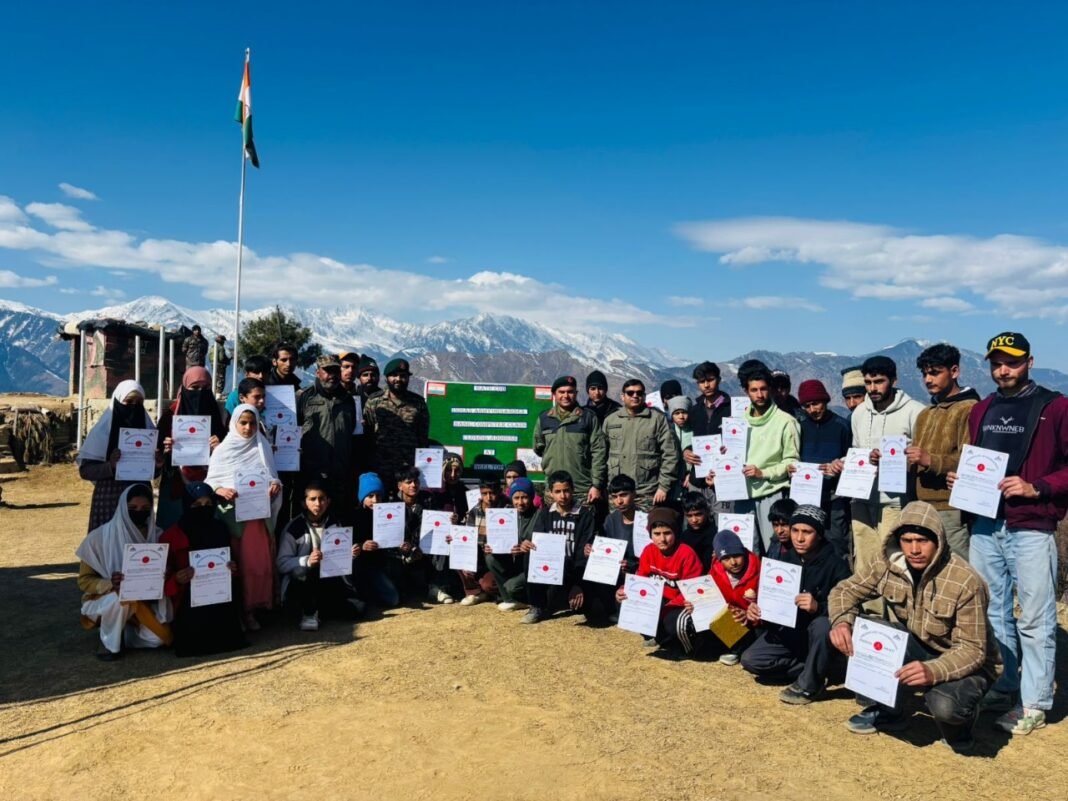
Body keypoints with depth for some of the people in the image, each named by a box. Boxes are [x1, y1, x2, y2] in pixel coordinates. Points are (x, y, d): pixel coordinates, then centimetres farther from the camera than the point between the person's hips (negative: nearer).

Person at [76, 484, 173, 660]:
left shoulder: (157, 536, -7)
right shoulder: (99, 536, -15)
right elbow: (84, 580, -9)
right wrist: (110, 584, -28)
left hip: (144, 603, 3)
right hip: (104, 600, -3)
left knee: (157, 638, -21)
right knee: (122, 598, -36)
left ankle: (128, 630, 12)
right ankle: (109, 641, -7)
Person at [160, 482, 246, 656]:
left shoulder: (220, 529, 7)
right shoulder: (171, 536, -4)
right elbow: (164, 577, -1)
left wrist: (232, 569, -2)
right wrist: (176, 579, -22)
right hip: (189, 603, -3)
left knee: (227, 638, -12)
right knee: (194, 643, -16)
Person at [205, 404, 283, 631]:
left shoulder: (263, 448, 11)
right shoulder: (222, 451, 4)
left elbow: (272, 476, 12)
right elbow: (210, 481, 2)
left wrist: (275, 484, -11)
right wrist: (220, 490, -18)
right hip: (232, 515, -2)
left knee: (259, 561, 0)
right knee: (235, 563, -3)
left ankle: (250, 609, 12)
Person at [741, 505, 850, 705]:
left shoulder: (834, 564, -17)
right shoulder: (786, 560, 0)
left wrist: (818, 607, -42)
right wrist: (756, 610, -15)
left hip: (818, 635, -5)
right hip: (790, 630, 5)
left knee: (822, 625, -40)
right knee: (750, 660, -10)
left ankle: (808, 685, -16)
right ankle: (816, 671, 3)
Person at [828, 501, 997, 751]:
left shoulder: (965, 582, -26)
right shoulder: (888, 565, -13)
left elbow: (973, 650, -24)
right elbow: (845, 590, -4)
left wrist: (934, 671, -43)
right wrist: (841, 620, -27)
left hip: (964, 665, -4)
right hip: (916, 652, 5)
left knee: (945, 705, -36)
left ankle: (959, 719, 4)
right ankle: (887, 710, 2)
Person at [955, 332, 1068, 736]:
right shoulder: (980, 411, 13)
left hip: (1031, 529, -6)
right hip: (985, 525, 6)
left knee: (1035, 619, 0)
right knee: (992, 613, 14)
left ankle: (1033, 703, 11)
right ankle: (1005, 687, 28)